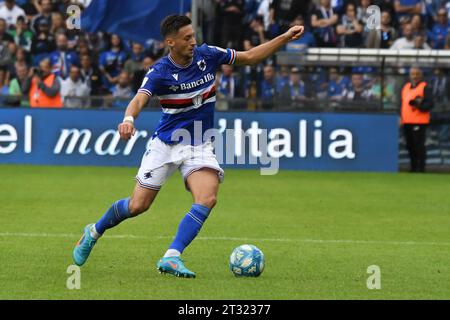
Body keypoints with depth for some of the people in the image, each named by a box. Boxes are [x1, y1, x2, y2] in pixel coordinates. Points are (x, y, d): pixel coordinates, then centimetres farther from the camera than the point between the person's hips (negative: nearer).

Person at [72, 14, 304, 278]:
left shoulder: (207, 55, -6)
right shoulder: (160, 72, -18)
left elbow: (250, 57, 4)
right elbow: (140, 99, -35)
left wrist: (285, 38, -4)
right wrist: (129, 119, -57)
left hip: (199, 146, 3)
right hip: (165, 144, -2)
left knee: (207, 199, -24)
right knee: (138, 206, 2)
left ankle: (172, 258, -23)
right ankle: (95, 232, 30)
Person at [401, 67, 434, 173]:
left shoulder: (425, 88, -2)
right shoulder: (406, 87, 21)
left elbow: (430, 104, -9)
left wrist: (419, 105, -25)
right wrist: (401, 118, 17)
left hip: (419, 123, -8)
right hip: (406, 122, 8)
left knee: (419, 146, -10)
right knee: (410, 147, 10)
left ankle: (421, 168, -9)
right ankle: (413, 168, 18)